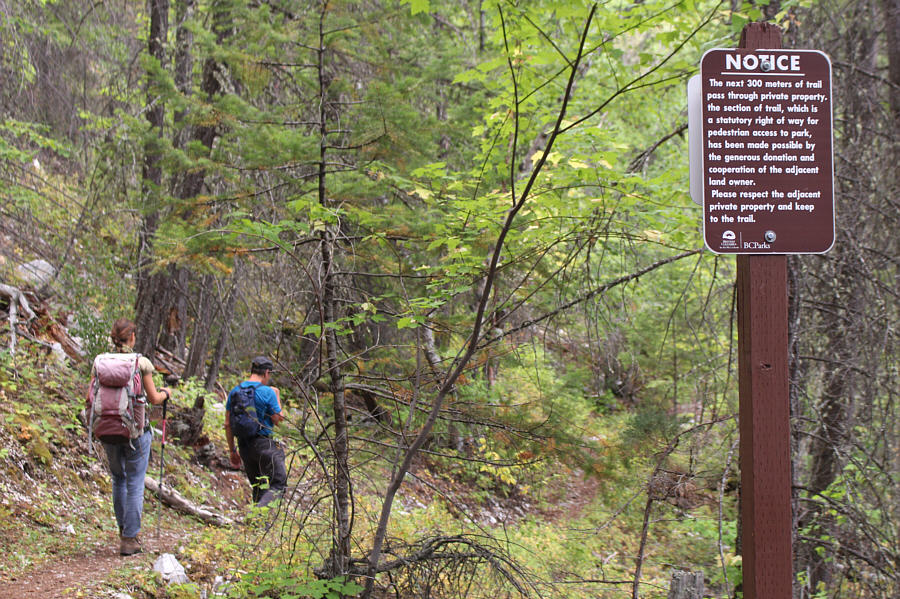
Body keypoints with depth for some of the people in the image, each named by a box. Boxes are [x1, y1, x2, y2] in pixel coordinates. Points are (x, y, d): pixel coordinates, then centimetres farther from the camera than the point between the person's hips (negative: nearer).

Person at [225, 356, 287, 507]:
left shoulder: (235, 391, 7)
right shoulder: (267, 392, -11)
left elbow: (228, 424, 8)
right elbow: (278, 420, -3)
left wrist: (232, 451, 15)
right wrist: (277, 396, 9)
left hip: (243, 445, 6)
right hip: (264, 443, -6)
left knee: (258, 488, 17)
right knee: (278, 485, -2)